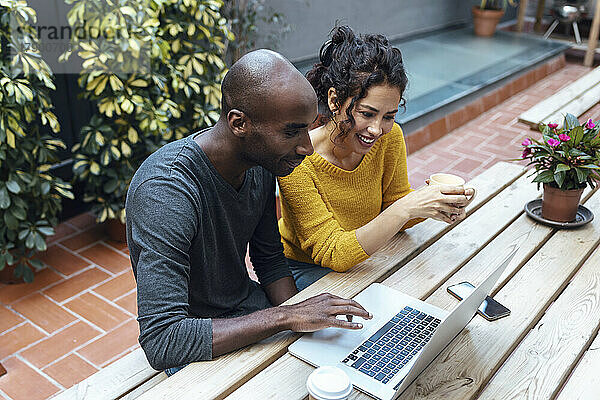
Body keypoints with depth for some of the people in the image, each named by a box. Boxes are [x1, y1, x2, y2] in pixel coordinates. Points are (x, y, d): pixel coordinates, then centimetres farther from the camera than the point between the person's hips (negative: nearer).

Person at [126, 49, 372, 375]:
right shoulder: (165, 192, -32)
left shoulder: (262, 164, -8)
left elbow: (269, 260, 6)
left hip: (249, 305, 7)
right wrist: (286, 317, -36)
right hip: (195, 346, -6)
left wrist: (300, 317, -10)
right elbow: (161, 342, -35)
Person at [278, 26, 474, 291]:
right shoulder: (297, 160, -29)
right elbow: (334, 254, -28)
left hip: (363, 257, 5)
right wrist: (406, 208, -39)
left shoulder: (389, 138, -14)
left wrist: (437, 206, -22)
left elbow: (393, 206, 0)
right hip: (306, 268, -4)